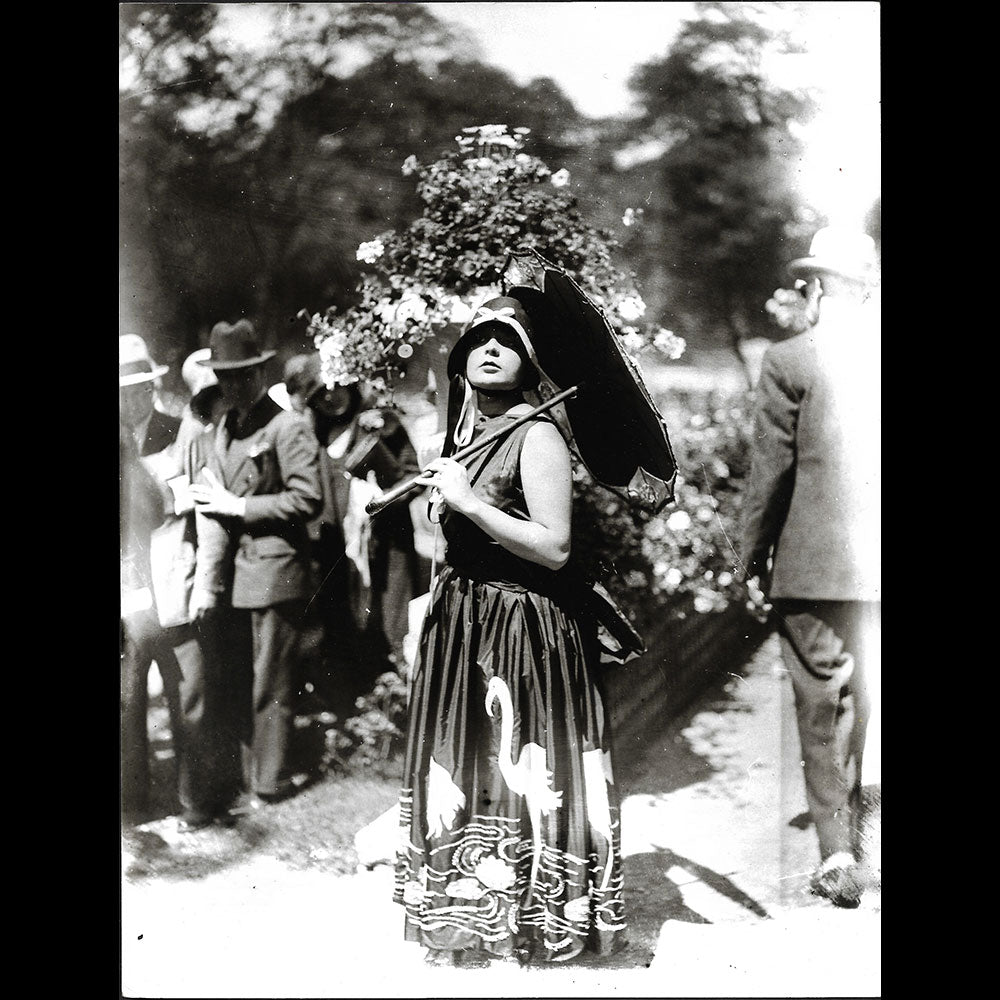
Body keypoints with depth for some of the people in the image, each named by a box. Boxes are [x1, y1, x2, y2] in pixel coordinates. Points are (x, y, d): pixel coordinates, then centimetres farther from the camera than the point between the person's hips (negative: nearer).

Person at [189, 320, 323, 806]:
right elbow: (212, 505, 9)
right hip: (235, 576, 7)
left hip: (274, 573, -7)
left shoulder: (287, 428, -9)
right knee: (239, 685, 15)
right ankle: (249, 774, 28)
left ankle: (271, 783, 15)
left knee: (269, 688, 2)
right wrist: (209, 578, -2)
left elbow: (306, 499, -16)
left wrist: (239, 507, -13)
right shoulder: (223, 429, 13)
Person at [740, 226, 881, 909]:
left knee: (822, 707, 4)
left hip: (815, 565, -4)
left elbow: (770, 470, -6)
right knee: (864, 703, 16)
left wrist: (755, 557, 3)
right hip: (874, 567, 4)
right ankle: (854, 838, 28)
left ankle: (837, 856, 3)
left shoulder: (788, 361, -8)